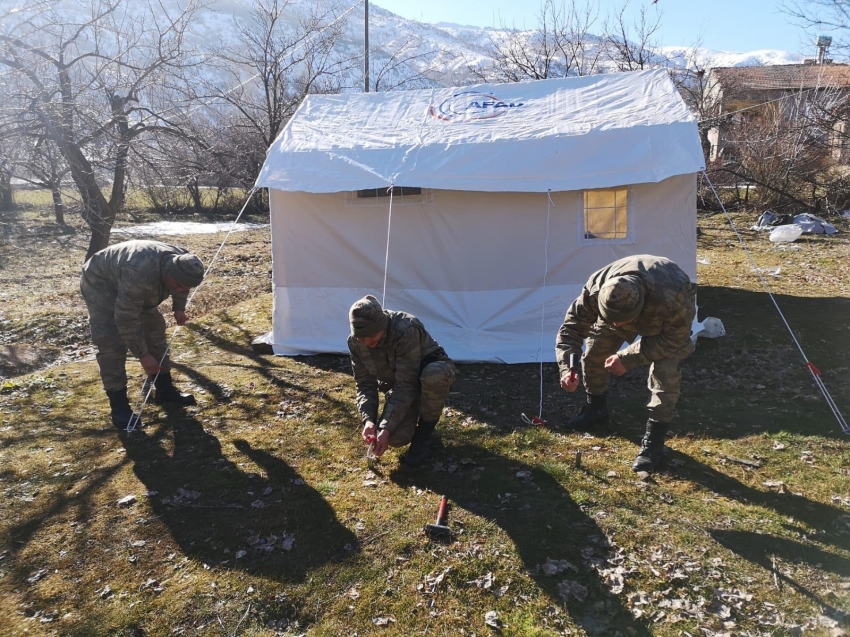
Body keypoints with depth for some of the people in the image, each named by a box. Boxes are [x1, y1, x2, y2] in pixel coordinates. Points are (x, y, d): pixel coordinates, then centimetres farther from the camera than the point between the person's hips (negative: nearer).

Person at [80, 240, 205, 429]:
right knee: (111, 343, -17)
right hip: (99, 283, -8)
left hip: (128, 285, 8)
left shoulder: (182, 263, -20)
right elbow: (126, 318, -38)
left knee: (155, 328, 6)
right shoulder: (140, 274, -44)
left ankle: (165, 390, 17)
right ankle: (118, 406, -10)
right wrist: (143, 355, -32)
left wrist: (179, 308, -7)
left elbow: (182, 286, 6)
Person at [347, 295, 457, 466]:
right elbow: (365, 384, -10)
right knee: (396, 437, -23)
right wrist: (368, 419, -28)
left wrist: (387, 427, -38)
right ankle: (415, 410, 13)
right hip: (398, 383, 4)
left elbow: (406, 386, -35)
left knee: (434, 375, -43)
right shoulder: (355, 343, -16)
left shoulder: (407, 331, -36)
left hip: (433, 370, -3)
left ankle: (425, 430, -15)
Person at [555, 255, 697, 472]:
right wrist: (566, 368, -43)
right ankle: (595, 410, 28)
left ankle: (653, 442, -6)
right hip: (622, 308, 4)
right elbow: (571, 328, -27)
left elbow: (673, 340, -31)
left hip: (667, 320, -3)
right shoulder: (595, 291, -38)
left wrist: (628, 359, -36)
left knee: (665, 372, -20)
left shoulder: (671, 300, -48)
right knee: (593, 354, 2)